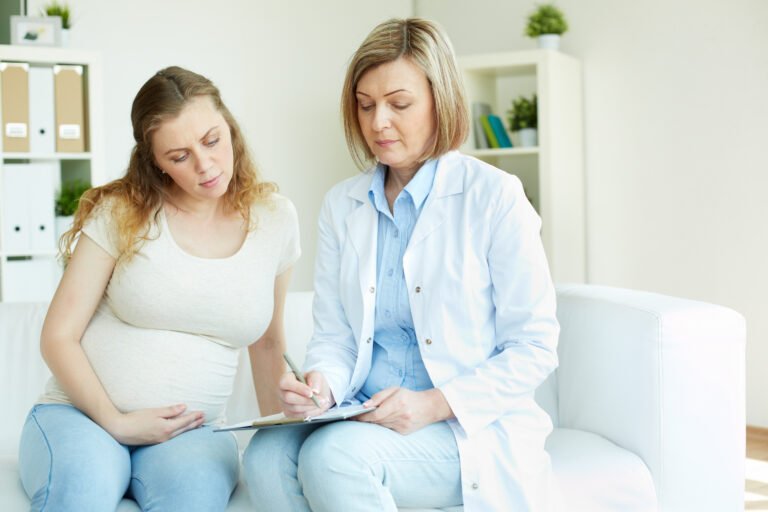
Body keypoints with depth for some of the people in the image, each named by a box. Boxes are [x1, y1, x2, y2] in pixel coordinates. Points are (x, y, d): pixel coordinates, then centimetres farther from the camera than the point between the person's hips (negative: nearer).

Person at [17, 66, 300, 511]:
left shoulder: (274, 219, 5)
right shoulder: (121, 212, -1)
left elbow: (268, 342, 19)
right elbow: (59, 336, -1)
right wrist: (116, 422, -12)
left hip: (189, 431, 1)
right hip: (83, 413, -1)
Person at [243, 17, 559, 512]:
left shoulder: (494, 197, -6)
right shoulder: (342, 204, 10)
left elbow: (534, 349, -6)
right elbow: (334, 333, 10)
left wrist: (435, 405, -18)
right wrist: (321, 382, -15)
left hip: (470, 428, -4)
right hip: (365, 416, 4)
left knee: (333, 454, -32)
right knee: (267, 455, -27)